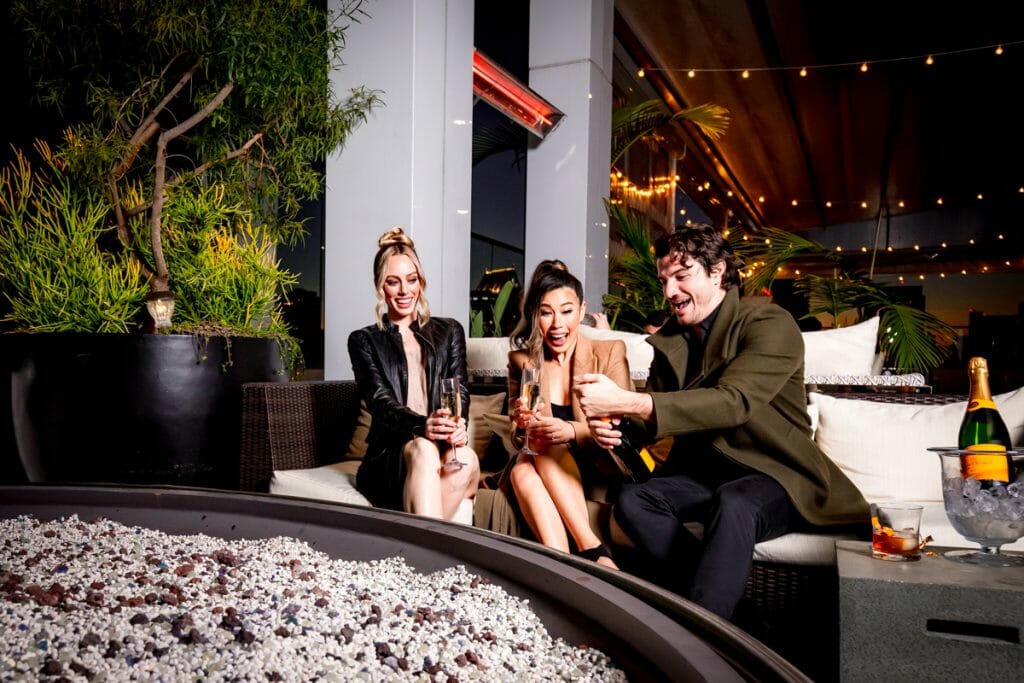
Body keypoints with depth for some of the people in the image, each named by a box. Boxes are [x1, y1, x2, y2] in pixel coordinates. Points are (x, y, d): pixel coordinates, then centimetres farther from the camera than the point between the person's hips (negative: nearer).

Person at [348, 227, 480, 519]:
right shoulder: (364, 341, 12)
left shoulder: (449, 332, 19)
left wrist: (456, 426, -21)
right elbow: (380, 401, -4)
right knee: (422, 449, -37)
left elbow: (460, 390, 6)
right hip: (388, 460, -1)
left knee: (467, 458, -35)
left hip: (445, 447, 2)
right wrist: (422, 426, -28)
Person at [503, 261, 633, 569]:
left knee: (547, 452, -32)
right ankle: (593, 551, -36)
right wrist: (522, 424, -19)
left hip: (598, 466, -2)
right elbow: (517, 433, 7)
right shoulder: (521, 360, 6)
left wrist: (571, 432, -31)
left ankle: (587, 547, -33)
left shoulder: (610, 353, -1)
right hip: (535, 465, 2)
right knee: (522, 469, -32)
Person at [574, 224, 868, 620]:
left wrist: (625, 402, -37)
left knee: (733, 504, -38)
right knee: (631, 501, -21)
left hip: (775, 476, -5)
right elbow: (653, 417, 8)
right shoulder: (669, 340, 8)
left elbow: (733, 402, -30)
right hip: (705, 475, 6)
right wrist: (615, 427, -18)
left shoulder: (770, 324, -13)